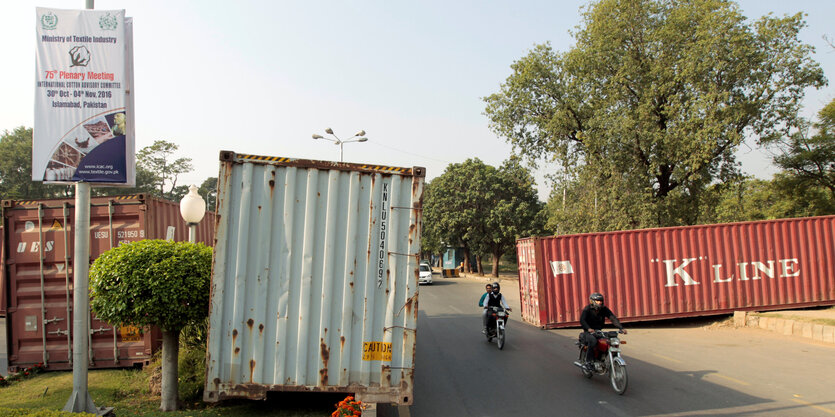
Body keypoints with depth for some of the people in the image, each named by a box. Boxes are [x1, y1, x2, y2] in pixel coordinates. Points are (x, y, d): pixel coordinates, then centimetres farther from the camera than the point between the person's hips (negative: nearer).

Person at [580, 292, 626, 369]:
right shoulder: (587, 309, -10)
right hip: (589, 332, -5)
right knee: (593, 340, -36)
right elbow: (582, 320, -24)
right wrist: (589, 328, -42)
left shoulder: (604, 309, 4)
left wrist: (621, 328, -20)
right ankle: (588, 362, -24)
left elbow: (613, 318, -5)